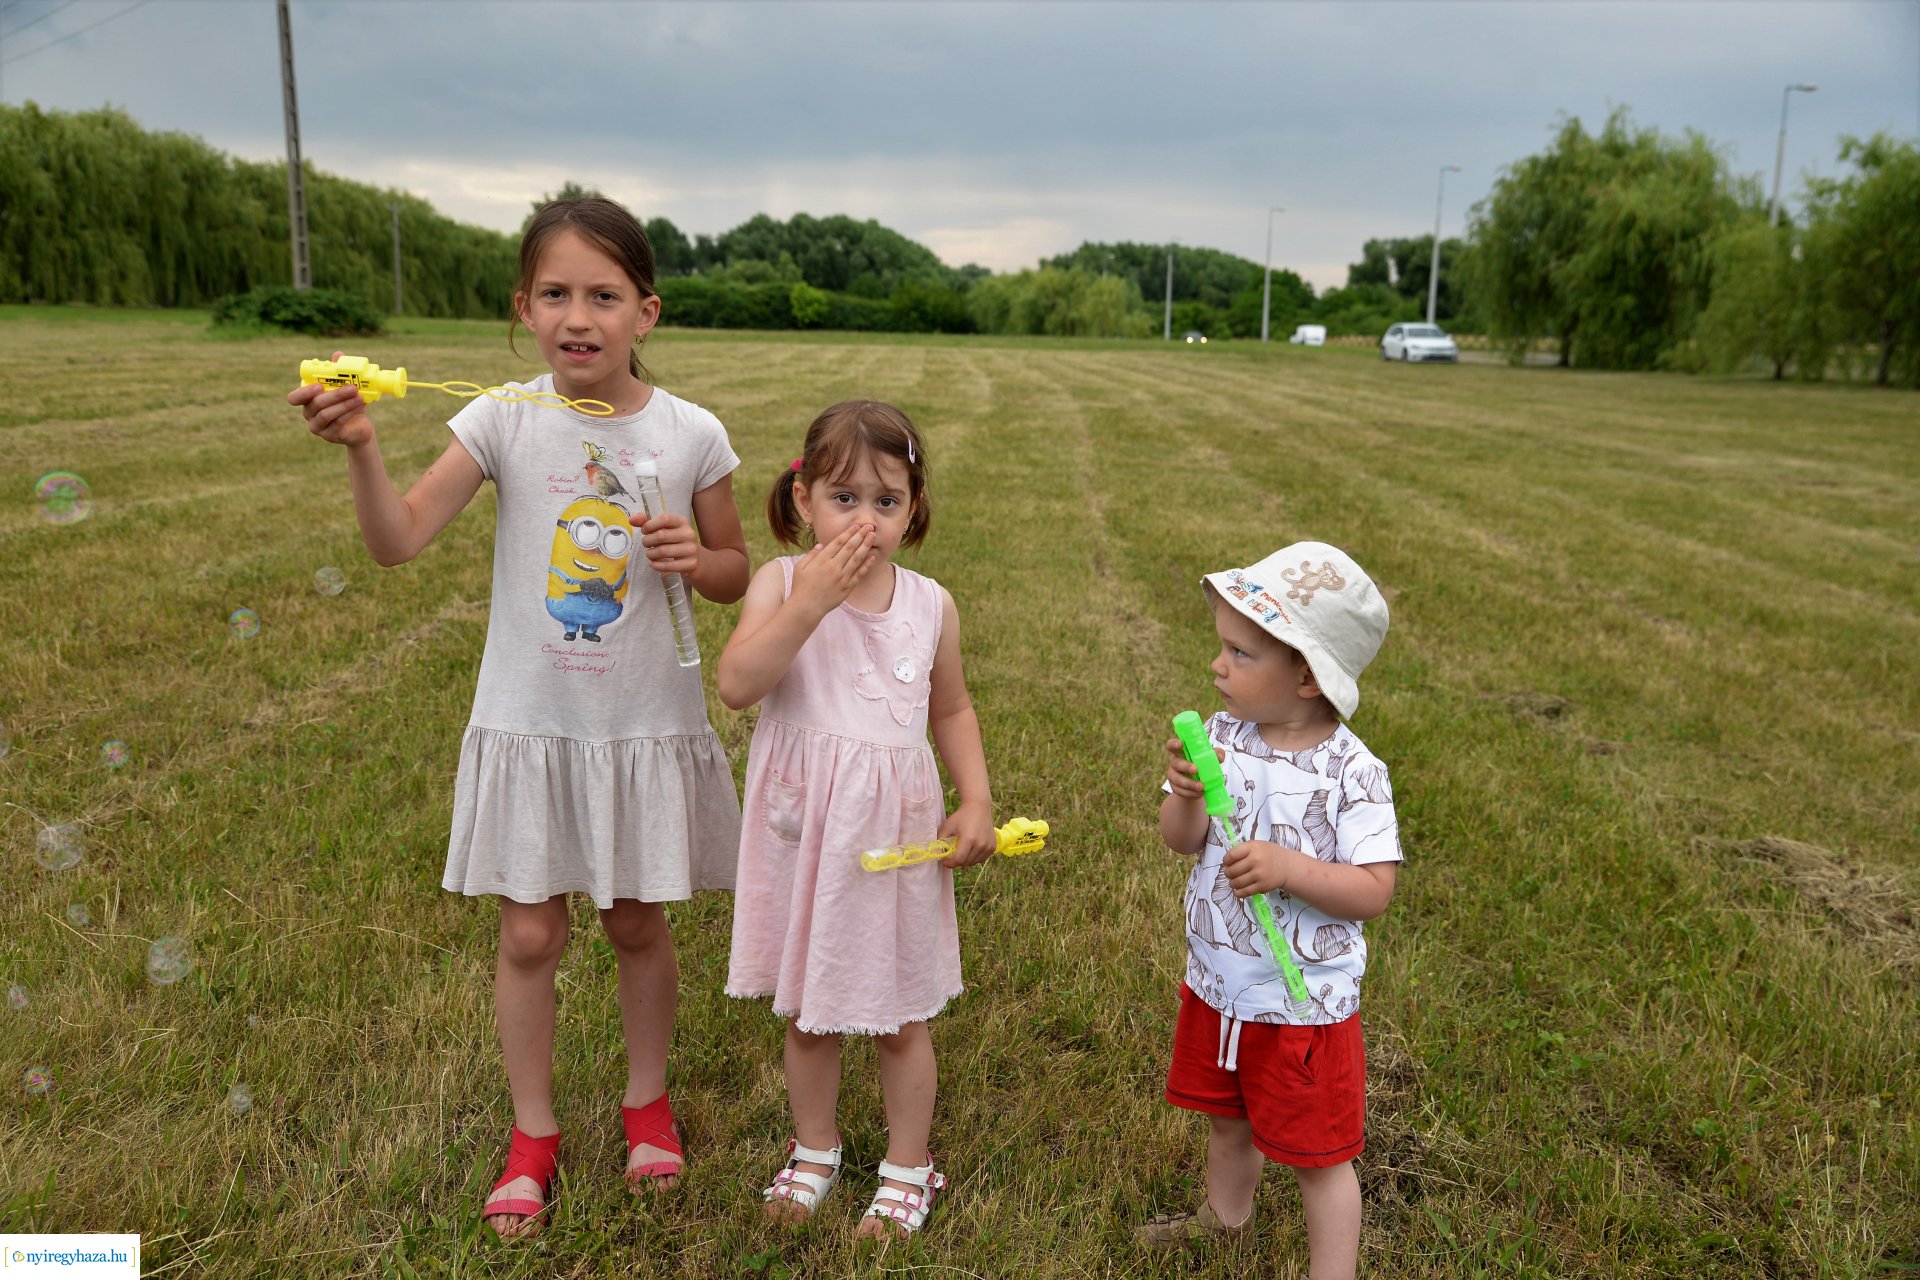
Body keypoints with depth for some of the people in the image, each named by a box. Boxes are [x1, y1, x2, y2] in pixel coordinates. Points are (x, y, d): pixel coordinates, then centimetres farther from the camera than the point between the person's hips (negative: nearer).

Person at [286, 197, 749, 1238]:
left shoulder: (690, 435, -7)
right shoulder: (504, 420, -8)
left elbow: (737, 573, 4)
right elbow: (398, 541, -16)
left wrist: (698, 557, -17)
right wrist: (359, 447, -32)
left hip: (646, 725, 0)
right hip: (528, 722, 0)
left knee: (638, 924, 15)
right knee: (529, 934, 9)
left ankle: (646, 1101, 40)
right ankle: (532, 1131, 32)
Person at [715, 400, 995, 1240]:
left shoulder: (929, 605, -3)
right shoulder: (781, 583, -10)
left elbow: (952, 710, 10)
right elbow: (736, 685, -24)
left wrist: (976, 800, -1)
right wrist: (809, 603, -31)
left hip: (895, 835, 1)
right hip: (802, 830, 0)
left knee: (901, 1017, 14)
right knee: (805, 1010, 18)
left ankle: (907, 1167, 36)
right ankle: (814, 1150, 43)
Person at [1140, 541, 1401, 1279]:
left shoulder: (1350, 772, -22)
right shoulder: (1222, 737, -9)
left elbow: (1374, 891, -20)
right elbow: (1180, 842, -6)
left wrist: (1288, 868, -33)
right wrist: (1187, 796, -26)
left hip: (1303, 1004, -6)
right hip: (1217, 985, 6)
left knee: (1317, 1154, 12)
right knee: (1227, 1117, 29)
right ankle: (1227, 1217, 56)